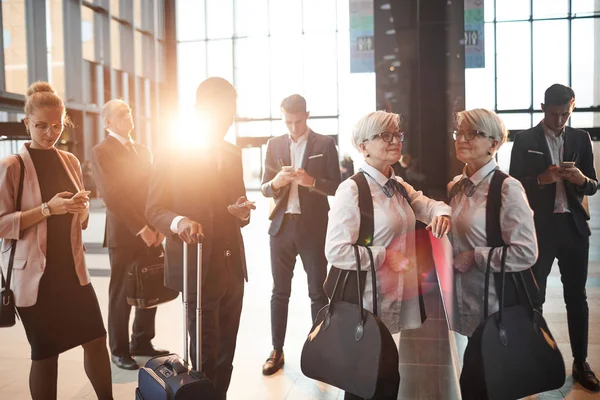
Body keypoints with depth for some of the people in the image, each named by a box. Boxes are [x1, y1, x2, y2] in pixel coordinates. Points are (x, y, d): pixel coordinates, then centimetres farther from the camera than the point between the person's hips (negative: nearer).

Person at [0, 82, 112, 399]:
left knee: (96, 339, 7)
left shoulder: (70, 162, 7)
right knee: (44, 354, 6)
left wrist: (81, 207, -7)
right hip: (34, 273, -5)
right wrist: (47, 209, -22)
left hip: (72, 268, 5)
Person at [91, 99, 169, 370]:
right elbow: (112, 195, -14)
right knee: (121, 295, 5)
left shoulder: (142, 151, 16)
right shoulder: (101, 152, -5)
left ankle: (141, 342, 26)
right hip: (124, 235, -6)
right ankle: (119, 351, 19)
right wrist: (140, 228, -17)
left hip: (151, 233, 6)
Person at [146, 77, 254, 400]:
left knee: (226, 349, 14)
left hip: (232, 265, 6)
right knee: (206, 350, 4)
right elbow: (154, 210, -7)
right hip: (197, 265, -5)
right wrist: (178, 221, -28)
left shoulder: (233, 155, 11)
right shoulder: (172, 156, -7)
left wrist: (241, 211, -6)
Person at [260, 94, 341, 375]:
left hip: (313, 226, -2)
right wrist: (276, 182, -16)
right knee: (279, 291, 8)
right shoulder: (274, 144, 8)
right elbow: (265, 188, 6)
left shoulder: (325, 144, 0)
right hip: (282, 225, 3)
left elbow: (336, 187, -3)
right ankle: (277, 350, 18)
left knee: (318, 291, 5)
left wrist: (311, 181, -21)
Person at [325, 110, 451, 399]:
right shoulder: (351, 189, -19)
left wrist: (440, 213, -19)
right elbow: (335, 251, -25)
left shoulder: (399, 187, 10)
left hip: (395, 297, 8)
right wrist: (384, 256, -18)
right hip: (365, 304, -8)